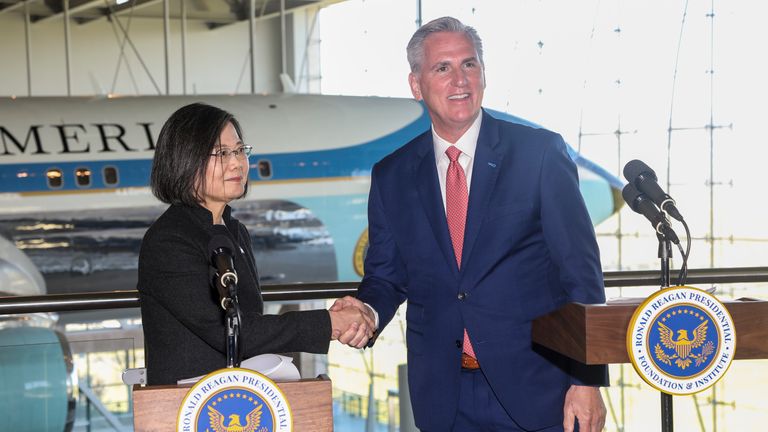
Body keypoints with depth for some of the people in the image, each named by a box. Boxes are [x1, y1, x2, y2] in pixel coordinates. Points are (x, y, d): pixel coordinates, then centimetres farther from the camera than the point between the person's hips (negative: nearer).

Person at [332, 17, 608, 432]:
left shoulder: (541, 152, -3)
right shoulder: (391, 176, 6)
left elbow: (581, 271, -5)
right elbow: (386, 276, 12)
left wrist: (588, 380, -9)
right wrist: (367, 309, -12)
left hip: (533, 391, -2)